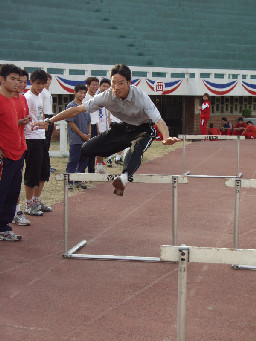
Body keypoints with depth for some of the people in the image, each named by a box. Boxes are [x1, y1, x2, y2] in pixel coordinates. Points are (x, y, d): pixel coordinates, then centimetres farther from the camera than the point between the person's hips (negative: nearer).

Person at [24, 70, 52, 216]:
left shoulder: (39, 97, 16)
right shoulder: (28, 97, -12)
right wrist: (33, 125, -33)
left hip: (41, 138, 9)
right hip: (32, 139, -9)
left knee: (44, 172, 14)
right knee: (32, 172, -4)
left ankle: (37, 201, 26)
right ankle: (29, 205, 6)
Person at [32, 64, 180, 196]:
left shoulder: (141, 97, -28)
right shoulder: (107, 96, -18)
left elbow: (159, 121, -36)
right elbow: (77, 110, -15)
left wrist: (166, 137, -59)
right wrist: (49, 122, -18)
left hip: (143, 130, -5)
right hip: (122, 128, 5)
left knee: (136, 149, -41)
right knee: (86, 150, -7)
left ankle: (124, 178, -63)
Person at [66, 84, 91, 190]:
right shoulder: (71, 106, -6)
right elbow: (71, 122, -11)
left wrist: (89, 134, 4)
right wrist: (82, 134, -10)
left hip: (86, 139, 7)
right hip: (75, 140, -7)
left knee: (84, 161, 9)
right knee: (73, 161, -5)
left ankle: (79, 181, 19)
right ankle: (69, 182, 2)